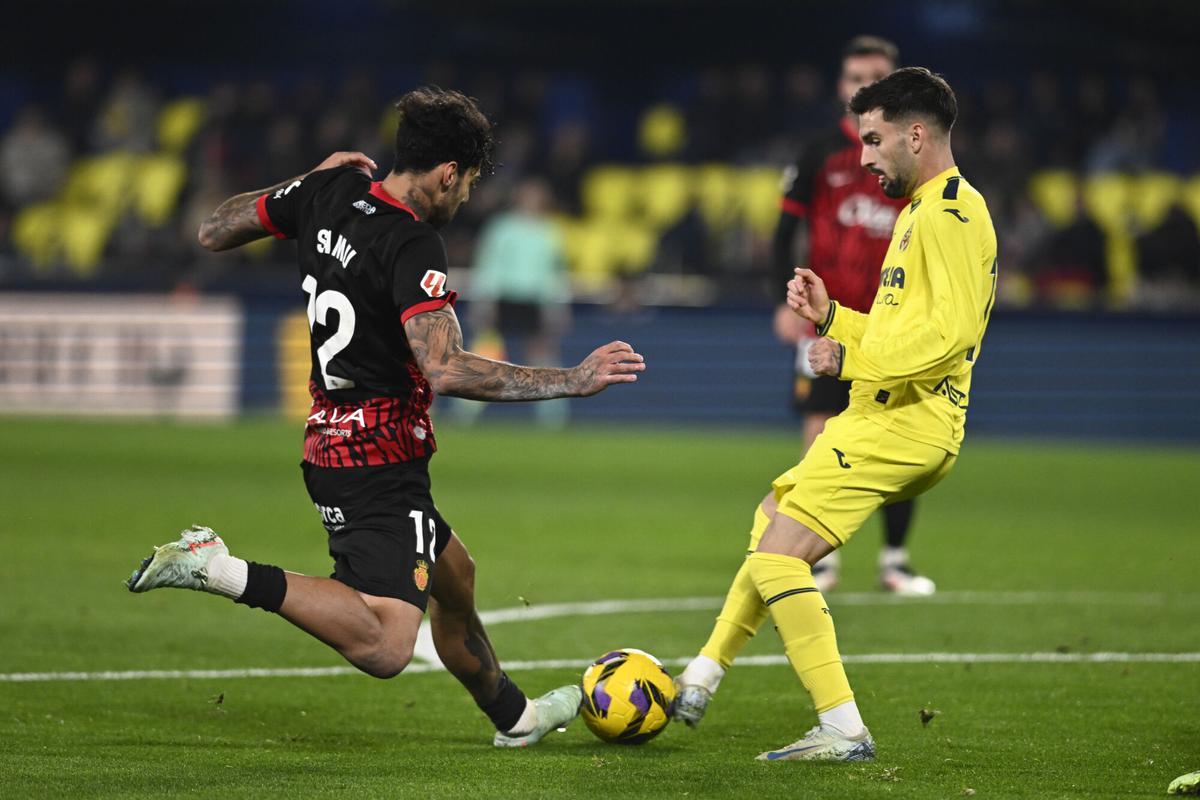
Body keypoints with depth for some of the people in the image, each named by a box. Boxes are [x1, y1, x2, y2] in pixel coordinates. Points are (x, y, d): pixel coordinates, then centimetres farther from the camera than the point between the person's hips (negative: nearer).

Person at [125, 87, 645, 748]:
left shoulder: (328, 192, 4)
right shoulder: (413, 246, -19)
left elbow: (213, 232, 17)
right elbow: (445, 371, -29)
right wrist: (570, 382, -23)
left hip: (329, 446, 10)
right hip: (381, 463, -10)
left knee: (454, 580, 29)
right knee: (384, 648, -23)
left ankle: (513, 717, 45)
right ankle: (221, 571, -23)